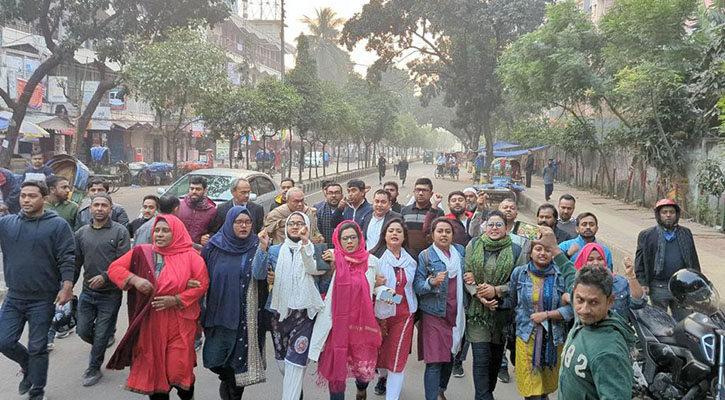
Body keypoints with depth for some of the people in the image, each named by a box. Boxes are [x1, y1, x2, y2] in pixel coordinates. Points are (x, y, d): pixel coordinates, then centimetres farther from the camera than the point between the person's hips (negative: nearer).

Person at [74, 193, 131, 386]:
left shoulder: (120, 231, -8)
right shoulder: (81, 233, 5)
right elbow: (76, 262, 10)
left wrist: (105, 277, -21)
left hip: (110, 293, -4)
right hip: (87, 292, 4)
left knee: (101, 335, 4)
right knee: (83, 331, 10)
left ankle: (94, 369, 23)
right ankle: (107, 336, 39)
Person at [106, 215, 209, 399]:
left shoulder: (191, 256, -4)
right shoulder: (142, 253, 3)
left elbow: (202, 284, -4)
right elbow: (114, 268, 4)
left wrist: (175, 300, -14)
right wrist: (134, 279, -15)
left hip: (179, 323, -2)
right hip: (149, 322, 2)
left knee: (178, 369, 0)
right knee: (153, 367, 10)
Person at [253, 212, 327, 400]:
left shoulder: (313, 249, 1)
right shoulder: (275, 251, 8)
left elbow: (313, 269, -21)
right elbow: (259, 275, -5)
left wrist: (305, 241, -35)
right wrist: (263, 248, -19)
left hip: (304, 312, -3)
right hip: (279, 311, 3)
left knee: (295, 361, -10)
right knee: (281, 359, 15)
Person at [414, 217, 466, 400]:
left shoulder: (460, 251, 7)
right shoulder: (425, 255, -5)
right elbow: (417, 285, -10)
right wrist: (432, 282, -29)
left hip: (456, 314, 5)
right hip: (434, 315, -5)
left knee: (450, 357, 16)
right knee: (434, 362, -8)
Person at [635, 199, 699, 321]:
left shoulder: (686, 233, 9)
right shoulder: (647, 235, -2)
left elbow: (694, 260, 12)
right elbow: (640, 262, -3)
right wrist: (642, 283, -8)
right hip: (658, 287, -3)